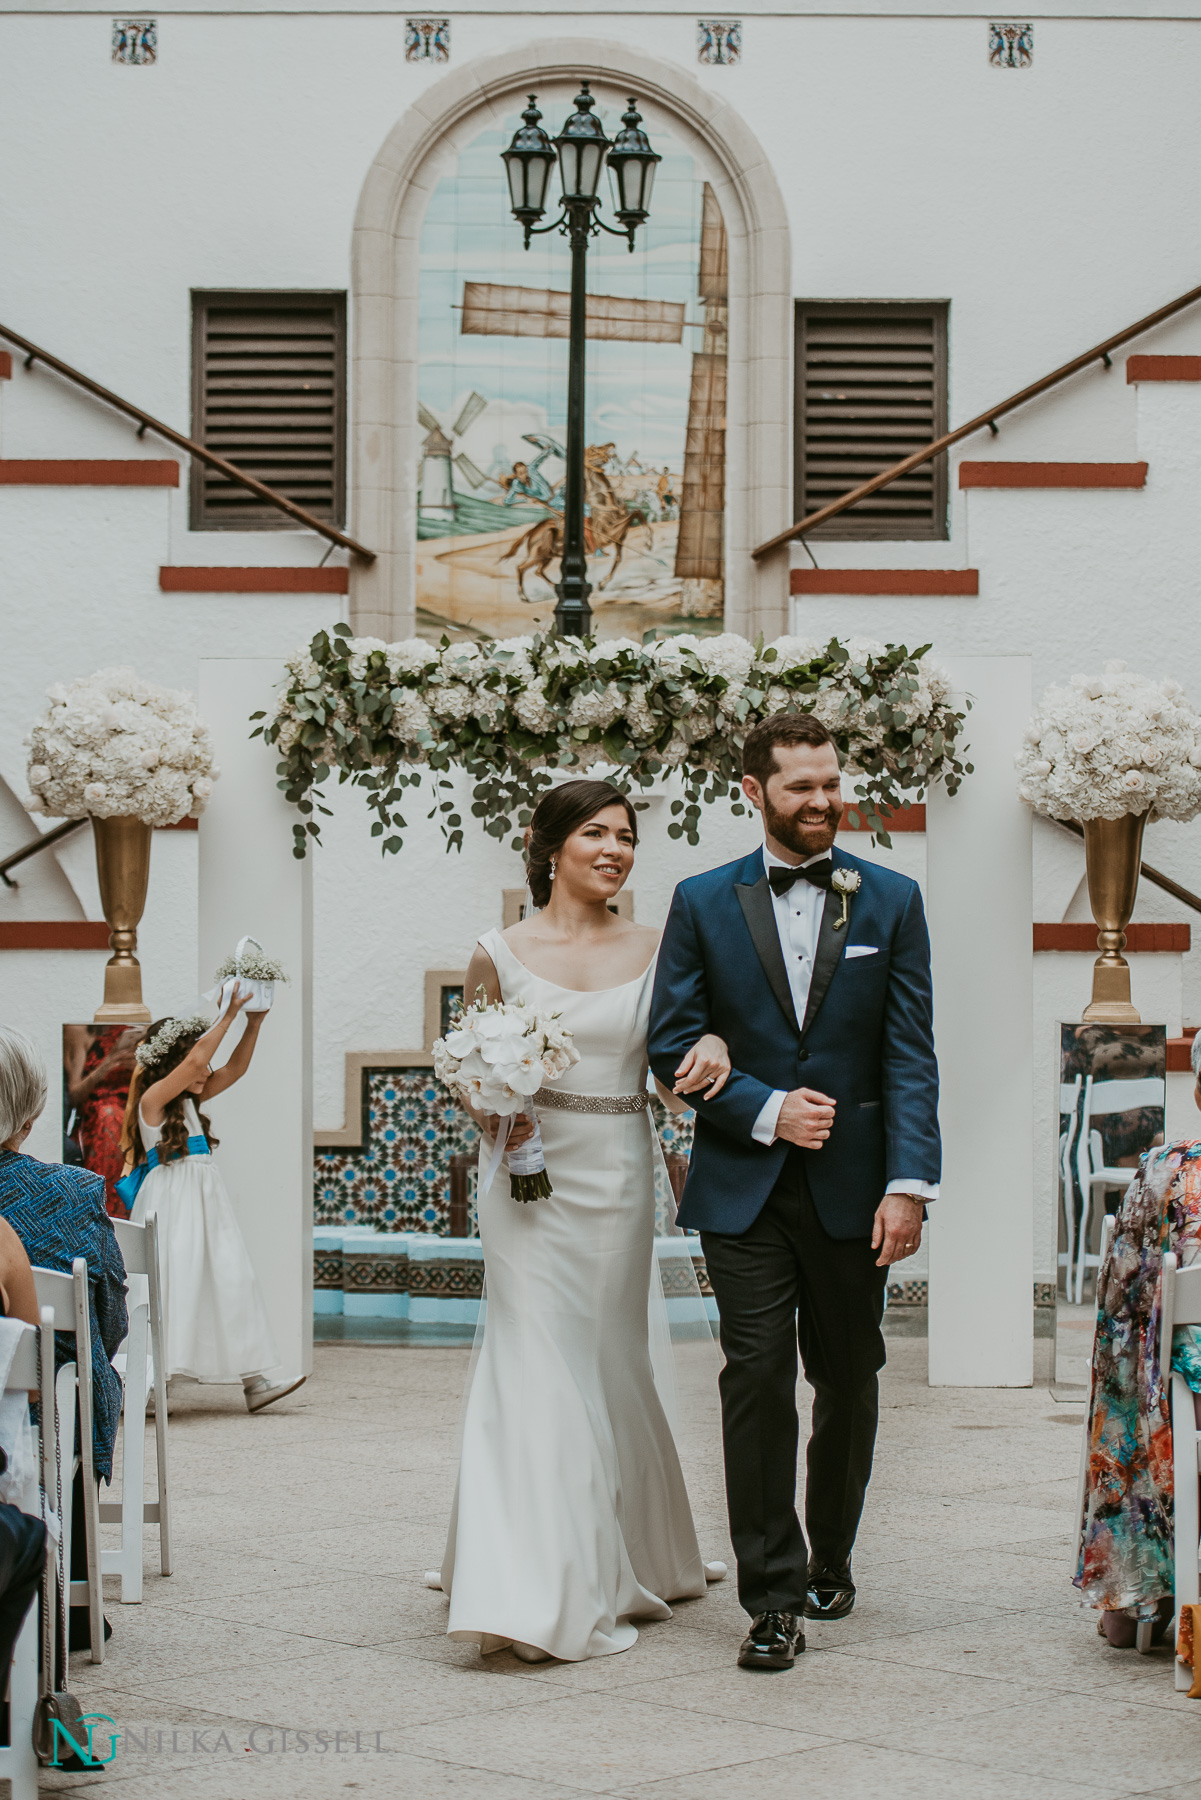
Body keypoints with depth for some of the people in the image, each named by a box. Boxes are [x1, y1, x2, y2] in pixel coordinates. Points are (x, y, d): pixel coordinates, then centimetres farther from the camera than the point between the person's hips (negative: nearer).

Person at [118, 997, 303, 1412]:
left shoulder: (188, 1102, 16)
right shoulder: (153, 1099, -8)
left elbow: (235, 1069, 17)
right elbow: (195, 1059, -20)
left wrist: (254, 1024, 7)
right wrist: (228, 1016, -13)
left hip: (204, 1205, 8)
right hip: (170, 1204, -8)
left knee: (229, 1283, 3)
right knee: (172, 1283, -11)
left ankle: (253, 1382, 2)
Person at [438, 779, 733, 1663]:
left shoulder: (652, 950, 5)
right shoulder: (500, 953, 2)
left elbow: (678, 1055, 6)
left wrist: (712, 1045, -16)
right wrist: (491, 1112, -12)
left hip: (619, 1178, 2)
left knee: (609, 1365, 12)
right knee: (539, 1365, -9)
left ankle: (629, 1567, 30)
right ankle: (539, 1596, -9)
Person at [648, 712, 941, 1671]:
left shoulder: (892, 900, 4)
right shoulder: (703, 902, 4)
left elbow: (911, 1055, -2)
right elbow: (673, 1045, 2)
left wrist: (909, 1182, -11)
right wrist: (766, 1112, -10)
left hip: (852, 1187, 1)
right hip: (744, 1190, -1)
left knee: (848, 1383, 12)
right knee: (757, 1380, -8)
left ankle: (828, 1561, 31)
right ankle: (774, 1598, -4)